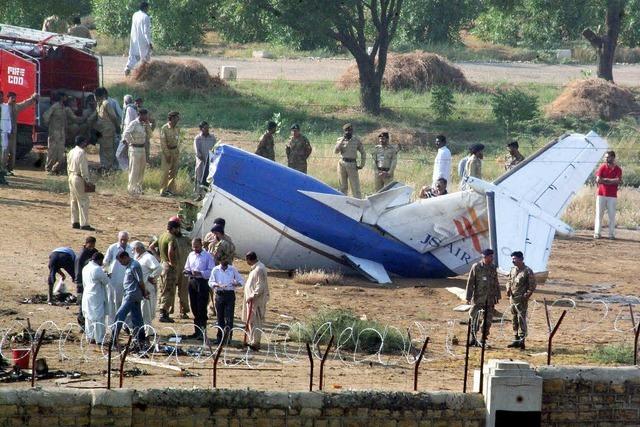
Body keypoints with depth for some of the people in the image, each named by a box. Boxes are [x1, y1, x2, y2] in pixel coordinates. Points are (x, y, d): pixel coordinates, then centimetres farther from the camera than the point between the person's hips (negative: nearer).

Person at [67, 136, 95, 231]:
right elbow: (83, 169, -18)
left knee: (74, 201, 15)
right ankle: (84, 224, -7)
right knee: (83, 201, -6)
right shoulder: (81, 152, -16)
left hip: (71, 177, 9)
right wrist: (86, 181, -14)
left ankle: (75, 222, 19)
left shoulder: (71, 152, 10)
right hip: (79, 179, -9)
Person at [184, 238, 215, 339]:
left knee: (202, 309, -6)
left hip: (202, 282, -6)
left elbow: (211, 271, -10)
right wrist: (187, 272, -3)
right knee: (194, 308, 9)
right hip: (192, 282, 6)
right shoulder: (191, 255, 13)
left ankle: (202, 332, -3)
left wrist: (200, 273, -22)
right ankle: (197, 331, 17)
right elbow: (187, 268, 20)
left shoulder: (207, 256, -5)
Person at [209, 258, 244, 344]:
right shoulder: (215, 270, 4)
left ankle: (228, 337, -7)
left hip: (230, 294, -2)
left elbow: (240, 281, 6)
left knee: (229, 317, -8)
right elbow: (210, 282, 1)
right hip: (219, 294, 2)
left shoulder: (232, 269, 3)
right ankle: (220, 337, 13)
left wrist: (236, 284, -17)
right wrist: (218, 285, -19)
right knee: (220, 317, 5)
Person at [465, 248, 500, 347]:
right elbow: (470, 282, -5)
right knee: (475, 319, -2)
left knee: (487, 320, 3)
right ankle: (473, 338, 9)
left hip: (490, 299, 4)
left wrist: (497, 296, 14)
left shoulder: (493, 268, 10)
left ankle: (483, 339, 10)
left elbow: (496, 283, 18)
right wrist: (468, 297, -8)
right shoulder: (476, 267, -4)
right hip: (478, 298, -4)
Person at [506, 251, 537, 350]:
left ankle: (521, 341, -7)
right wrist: (508, 289, 4)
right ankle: (516, 340, 20)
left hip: (522, 301, -7)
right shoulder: (513, 270, 12)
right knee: (514, 320, 12)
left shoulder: (527, 271, -9)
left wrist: (527, 295, -17)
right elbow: (509, 281, 24)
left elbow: (532, 286, -8)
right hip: (512, 299, 7)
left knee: (521, 320, -9)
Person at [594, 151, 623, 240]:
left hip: (612, 196, 0)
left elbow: (618, 181, -11)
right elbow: (598, 180, -9)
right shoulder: (602, 167, 2)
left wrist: (604, 180, -10)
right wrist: (612, 181, -9)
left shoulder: (618, 169, 2)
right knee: (599, 214, 0)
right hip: (601, 195, 0)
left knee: (612, 215, 1)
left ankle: (611, 234, 6)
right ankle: (597, 233, 2)